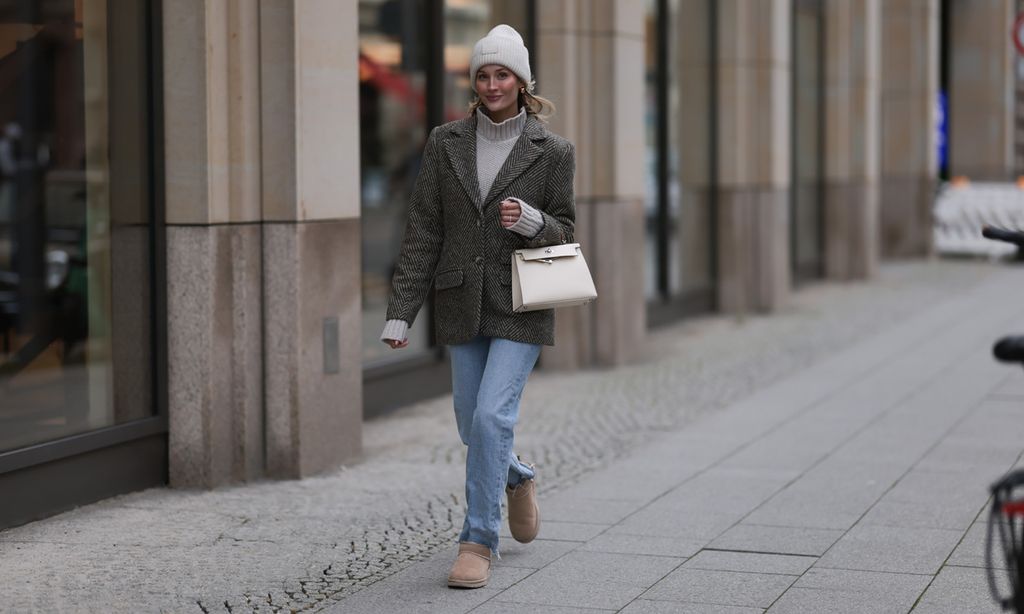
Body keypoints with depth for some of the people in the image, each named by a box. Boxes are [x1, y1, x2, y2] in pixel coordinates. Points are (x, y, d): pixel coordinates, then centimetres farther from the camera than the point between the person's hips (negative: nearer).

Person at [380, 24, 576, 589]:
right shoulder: (445, 144, 3)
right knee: (473, 426, 12)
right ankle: (517, 478, 45)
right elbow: (422, 234, 2)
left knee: (492, 416, -15)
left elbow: (565, 233, 4)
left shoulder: (551, 152, -2)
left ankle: (479, 541, -3)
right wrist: (400, 310, -3)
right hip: (463, 306, 3)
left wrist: (531, 221, -19)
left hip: (521, 308, -3)